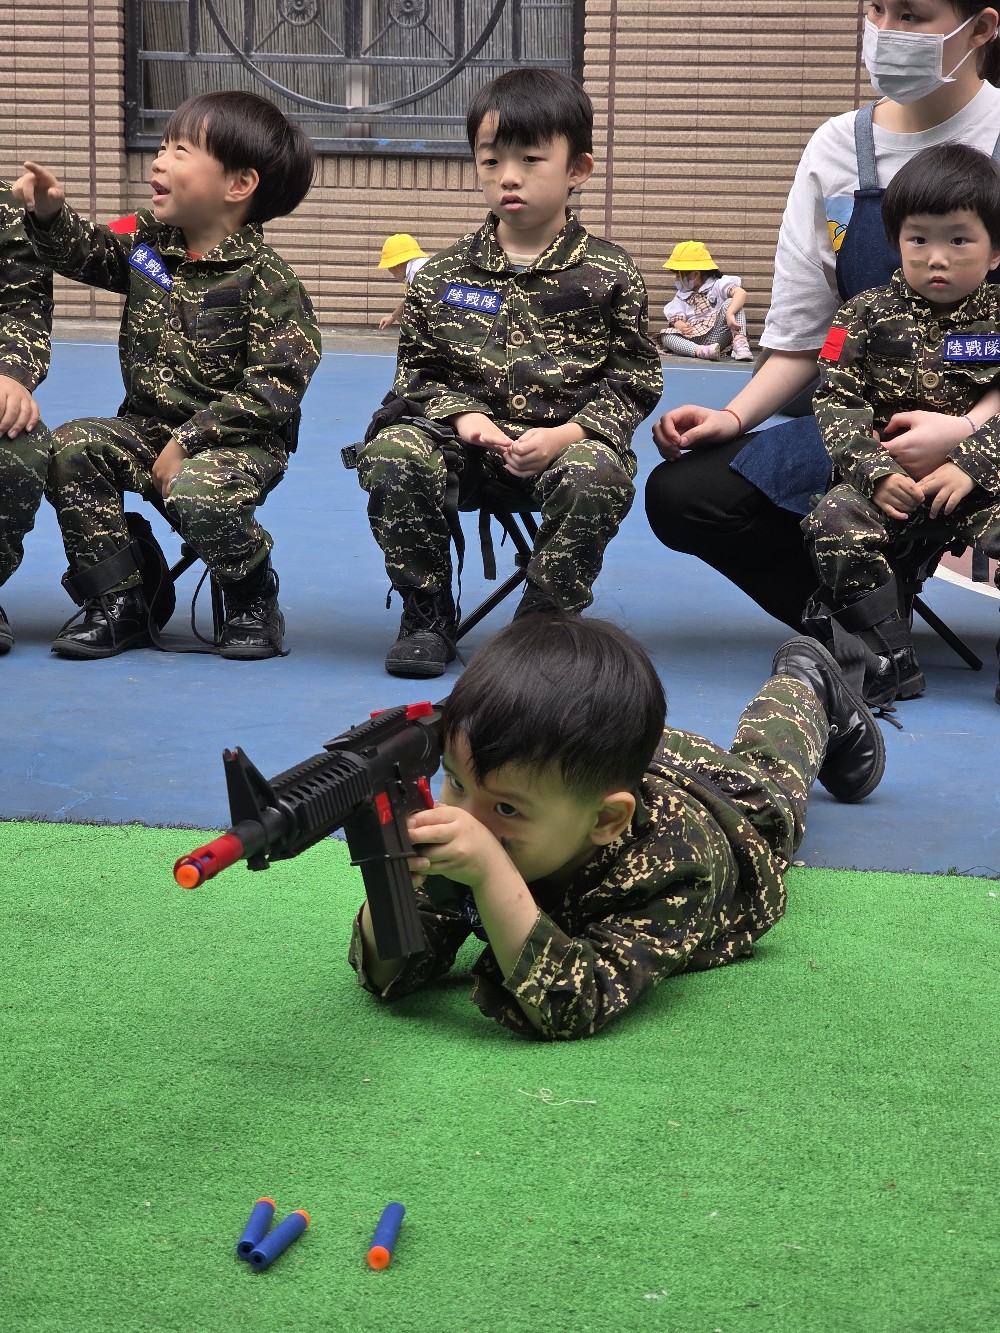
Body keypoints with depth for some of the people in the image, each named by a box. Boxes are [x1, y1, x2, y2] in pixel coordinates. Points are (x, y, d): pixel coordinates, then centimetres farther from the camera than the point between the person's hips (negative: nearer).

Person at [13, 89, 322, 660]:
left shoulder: (266, 280, -16)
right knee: (70, 449, -16)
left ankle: (254, 604, -3)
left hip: (238, 439, -6)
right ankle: (117, 605, -6)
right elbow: (85, 254, 21)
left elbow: (275, 386, -20)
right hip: (147, 426, 7)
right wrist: (50, 212, -1)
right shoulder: (146, 240, 4)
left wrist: (188, 440, -22)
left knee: (199, 493, -35)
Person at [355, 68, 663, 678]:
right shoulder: (445, 274, 6)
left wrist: (566, 434, -14)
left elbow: (636, 379, 2)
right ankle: (427, 619, -7)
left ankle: (543, 623, -12)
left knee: (597, 476, -35)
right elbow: (419, 368, 11)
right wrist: (462, 415, -11)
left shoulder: (608, 274, 1)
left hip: (567, 439, -2)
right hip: (468, 434, 2)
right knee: (391, 454, -26)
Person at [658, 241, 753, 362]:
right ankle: (700, 351, -46)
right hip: (693, 340, 4)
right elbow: (677, 318, 8)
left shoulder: (717, 285, 4)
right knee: (666, 336, -22)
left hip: (716, 336, -4)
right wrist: (680, 326, -19)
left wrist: (730, 314, -32)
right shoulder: (682, 296, 22)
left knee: (730, 302, -20)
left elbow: (741, 293, -14)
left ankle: (739, 342, -37)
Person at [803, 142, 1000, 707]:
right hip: (889, 482, 1)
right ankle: (894, 660, -16)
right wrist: (877, 473, -18)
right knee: (833, 526, -27)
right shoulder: (868, 316, 3)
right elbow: (835, 404, -4)